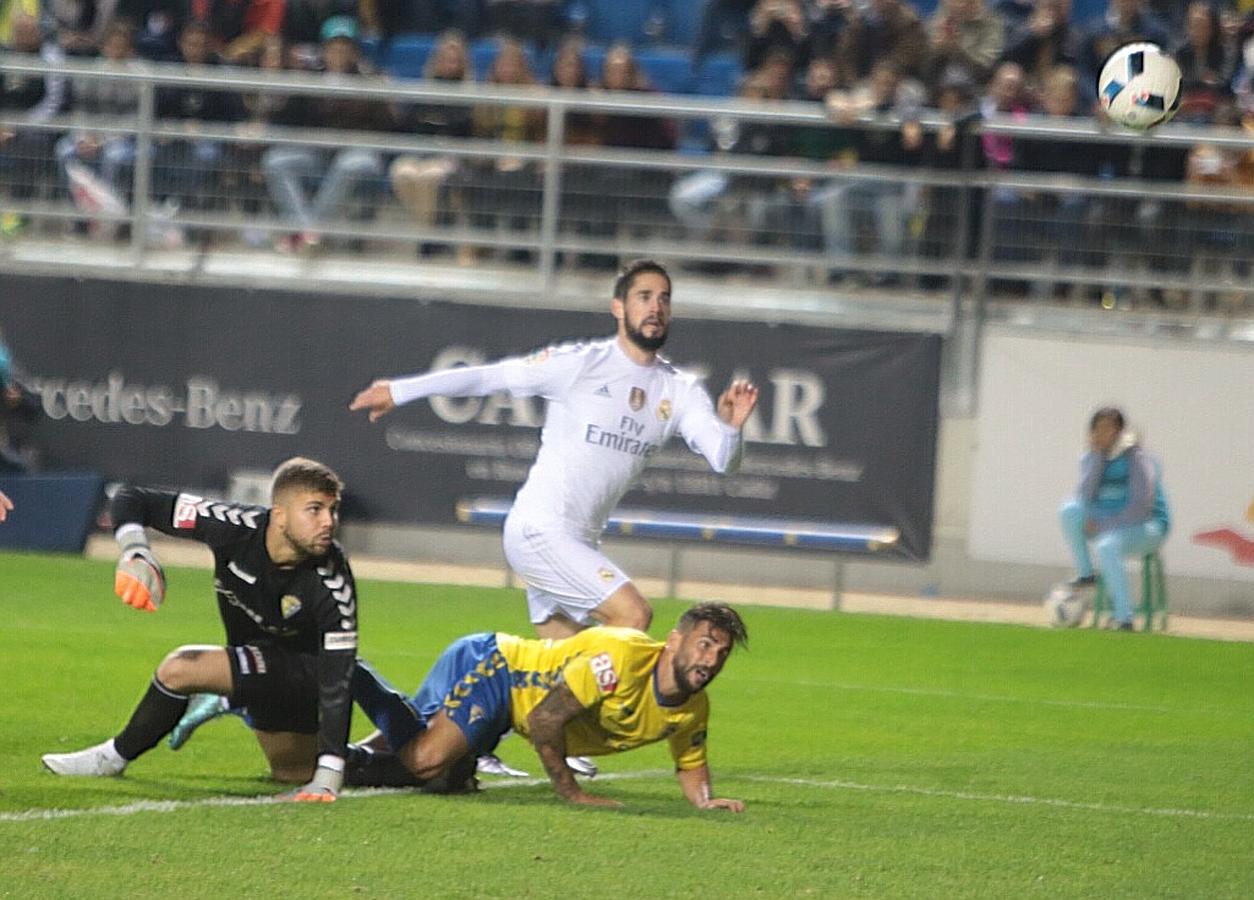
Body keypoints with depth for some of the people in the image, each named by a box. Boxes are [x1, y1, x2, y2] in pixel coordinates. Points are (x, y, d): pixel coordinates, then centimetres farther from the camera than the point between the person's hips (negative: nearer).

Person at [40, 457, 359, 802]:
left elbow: (337, 680, -33)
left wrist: (328, 777, -39)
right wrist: (134, 551, -38)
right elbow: (132, 500, -15)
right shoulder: (237, 527, -24)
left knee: (182, 668, -24)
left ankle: (114, 757, -1)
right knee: (293, 774, 22)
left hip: (305, 669, -6)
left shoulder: (333, 585, -33)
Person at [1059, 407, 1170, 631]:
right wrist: (1097, 456, -16)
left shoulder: (1137, 459, -12)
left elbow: (1142, 506, -19)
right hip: (1107, 525, 6)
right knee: (1070, 510, -20)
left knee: (1107, 547, -37)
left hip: (1146, 528, -6)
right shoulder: (1092, 458, 6)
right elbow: (1085, 497, -10)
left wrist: (1105, 525, -21)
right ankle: (1085, 575, -13)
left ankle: (1124, 618, -34)